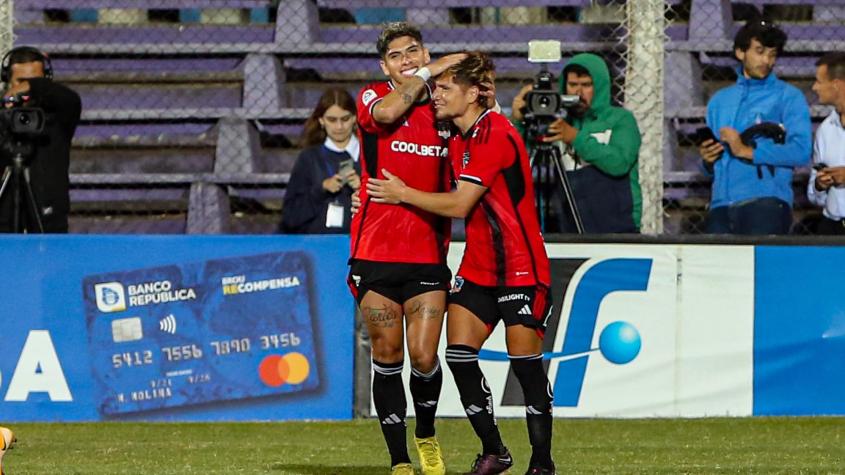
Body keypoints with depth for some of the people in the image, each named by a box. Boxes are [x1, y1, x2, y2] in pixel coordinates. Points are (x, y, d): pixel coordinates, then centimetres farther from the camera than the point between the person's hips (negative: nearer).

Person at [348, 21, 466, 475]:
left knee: (424, 357, -6)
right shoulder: (372, 96, 2)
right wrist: (428, 74, -12)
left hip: (427, 256, 1)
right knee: (387, 360, 2)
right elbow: (386, 112, -23)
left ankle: (426, 435, 22)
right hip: (376, 254, -1)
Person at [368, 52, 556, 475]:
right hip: (478, 265, 8)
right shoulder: (459, 138, 10)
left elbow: (459, 203, -21)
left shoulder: (495, 135, -18)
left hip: (520, 266, -8)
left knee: (526, 363, -6)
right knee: (459, 354, -2)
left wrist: (403, 194, -10)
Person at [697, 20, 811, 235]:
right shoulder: (720, 100, 23)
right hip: (722, 204, 4)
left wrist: (748, 151, -11)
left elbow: (801, 152, -7)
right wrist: (707, 159, 2)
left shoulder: (788, 97, 7)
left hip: (766, 203, -4)